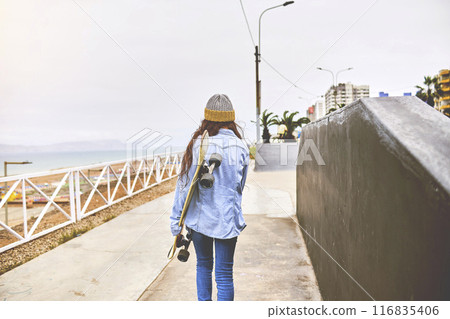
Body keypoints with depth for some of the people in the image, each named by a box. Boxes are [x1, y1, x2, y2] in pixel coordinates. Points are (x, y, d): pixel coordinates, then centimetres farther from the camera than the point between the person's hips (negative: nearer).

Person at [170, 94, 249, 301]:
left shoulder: (197, 144, -9)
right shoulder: (240, 148, -5)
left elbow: (185, 183, -6)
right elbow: (240, 186, 8)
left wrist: (176, 219, 2)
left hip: (199, 217, 1)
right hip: (227, 220, -1)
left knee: (204, 264, 21)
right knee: (224, 273, 7)